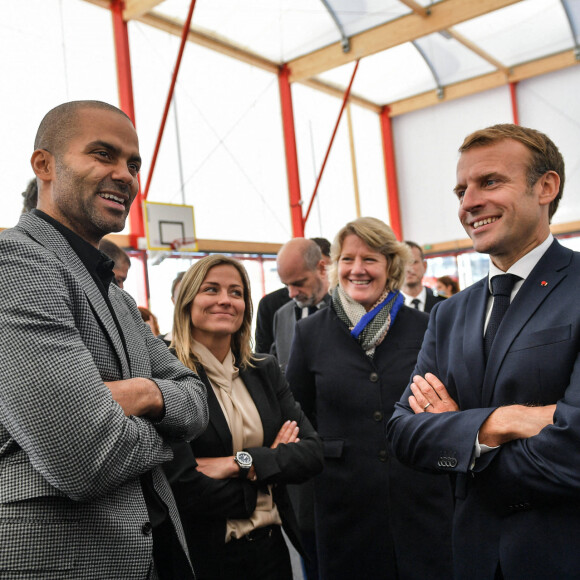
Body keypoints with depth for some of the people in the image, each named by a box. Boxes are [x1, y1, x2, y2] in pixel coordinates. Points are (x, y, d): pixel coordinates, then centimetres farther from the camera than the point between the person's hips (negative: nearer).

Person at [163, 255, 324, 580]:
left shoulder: (265, 371, 3)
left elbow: (312, 453, -3)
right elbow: (187, 490, -20)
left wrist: (241, 463, -17)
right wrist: (270, 466, -9)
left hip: (271, 547, 5)